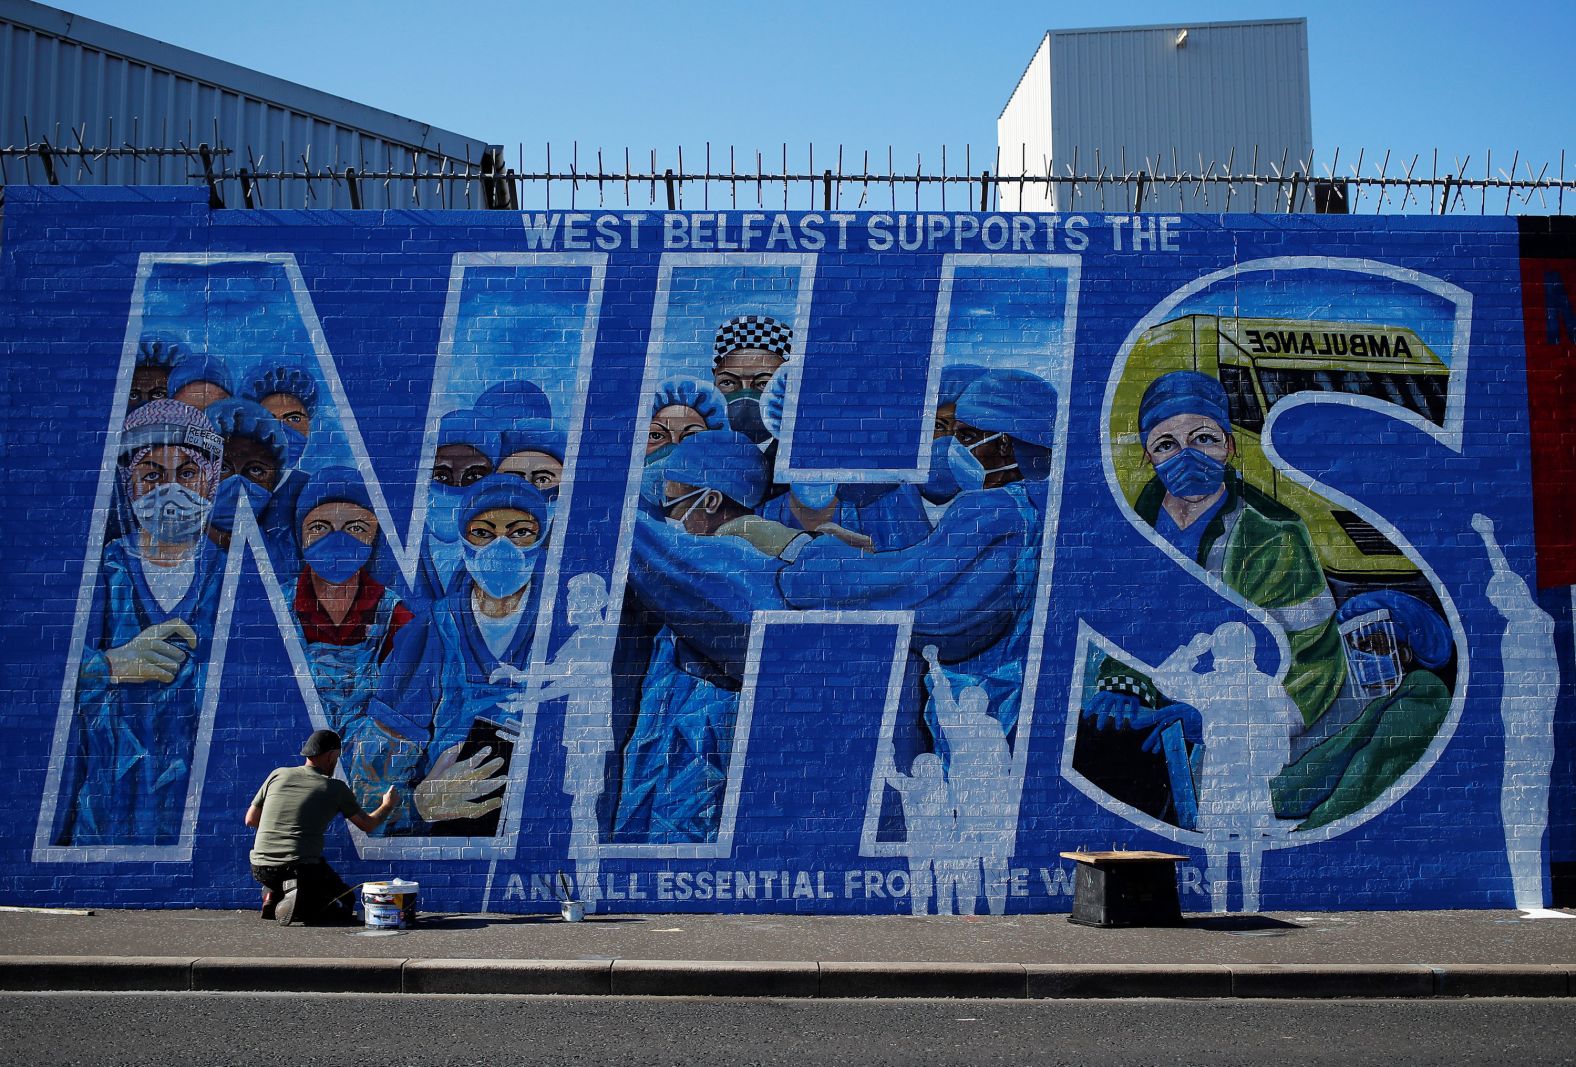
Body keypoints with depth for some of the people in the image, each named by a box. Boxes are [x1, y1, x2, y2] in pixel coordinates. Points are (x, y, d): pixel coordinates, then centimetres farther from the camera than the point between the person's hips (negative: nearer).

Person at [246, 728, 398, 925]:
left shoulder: (278, 774, 7)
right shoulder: (335, 788, 0)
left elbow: (251, 820, 13)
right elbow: (368, 826, 10)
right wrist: (387, 806, 29)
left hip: (260, 869, 5)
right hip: (301, 868, -5)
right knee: (345, 902, 17)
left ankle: (274, 896, 8)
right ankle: (297, 906, -12)